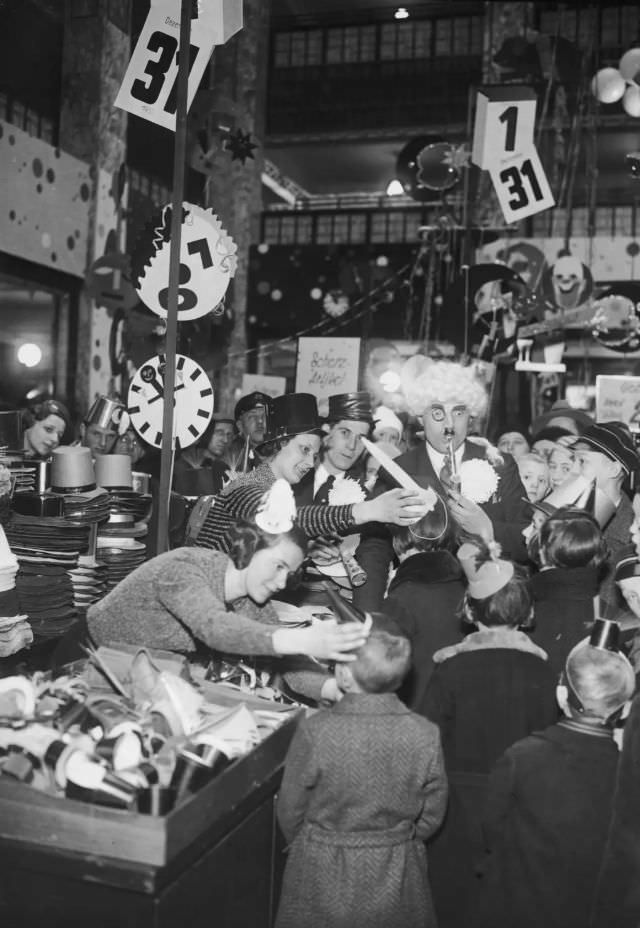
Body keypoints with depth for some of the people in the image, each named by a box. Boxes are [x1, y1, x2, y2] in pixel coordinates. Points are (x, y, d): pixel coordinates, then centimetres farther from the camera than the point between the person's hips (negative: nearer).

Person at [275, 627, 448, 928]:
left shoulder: (314, 732, -23)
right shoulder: (424, 736, -17)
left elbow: (291, 811, -9)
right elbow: (431, 816, -4)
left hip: (323, 873, -2)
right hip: (395, 879, 2)